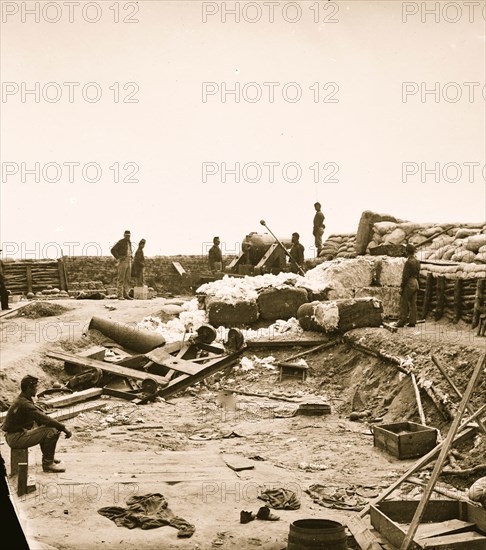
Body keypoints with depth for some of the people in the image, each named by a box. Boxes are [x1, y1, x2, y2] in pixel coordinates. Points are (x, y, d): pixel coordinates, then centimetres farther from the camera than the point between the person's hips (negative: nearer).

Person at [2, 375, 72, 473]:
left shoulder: (24, 400, 10)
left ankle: (48, 457, 25)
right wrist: (64, 428, -20)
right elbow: (45, 419, -26)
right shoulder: (24, 404, -22)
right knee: (52, 431, -17)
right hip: (16, 438, -10)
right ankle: (48, 463, -7)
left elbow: (41, 416, 12)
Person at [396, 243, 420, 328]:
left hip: (408, 284, -8)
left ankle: (402, 322, -1)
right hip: (415, 283, 8)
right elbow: (417, 274, 14)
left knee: (404, 304, -3)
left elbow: (405, 276, -18)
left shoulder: (409, 262, -18)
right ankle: (412, 321, 9)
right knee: (413, 304, 8)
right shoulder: (417, 262, 8)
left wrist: (402, 287, -14)